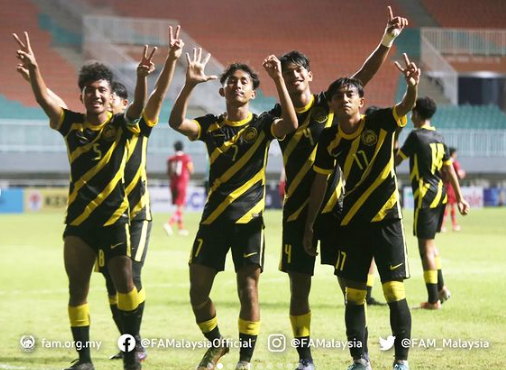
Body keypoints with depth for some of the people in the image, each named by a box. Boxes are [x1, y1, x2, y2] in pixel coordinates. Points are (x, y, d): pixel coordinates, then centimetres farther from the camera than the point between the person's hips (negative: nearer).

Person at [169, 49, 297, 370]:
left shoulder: (261, 124, 1)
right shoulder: (211, 126, 6)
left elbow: (290, 124, -21)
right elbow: (177, 122, -13)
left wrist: (279, 81, -29)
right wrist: (190, 84, -25)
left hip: (249, 220, -2)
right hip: (214, 219, 2)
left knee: (248, 290, -6)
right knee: (198, 291, 3)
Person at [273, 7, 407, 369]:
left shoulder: (328, 104, -1)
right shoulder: (277, 116, 1)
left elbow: (365, 74, -9)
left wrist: (388, 40, -20)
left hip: (336, 206, 0)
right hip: (298, 209, 1)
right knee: (299, 287, 2)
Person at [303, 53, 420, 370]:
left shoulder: (379, 123, -9)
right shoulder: (330, 139, -1)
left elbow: (406, 107, -28)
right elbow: (320, 182, 7)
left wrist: (413, 86, -50)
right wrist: (310, 225, 7)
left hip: (386, 219, -3)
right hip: (352, 222, 3)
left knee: (395, 292, -6)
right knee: (353, 293, 5)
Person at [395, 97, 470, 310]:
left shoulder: (416, 136, -11)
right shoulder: (439, 138, 11)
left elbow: (397, 161, -5)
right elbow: (450, 169, 13)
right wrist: (460, 198, 17)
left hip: (425, 196, -8)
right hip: (440, 194, 8)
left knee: (426, 247, -4)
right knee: (430, 242, 22)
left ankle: (433, 300, -4)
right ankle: (441, 288, 22)